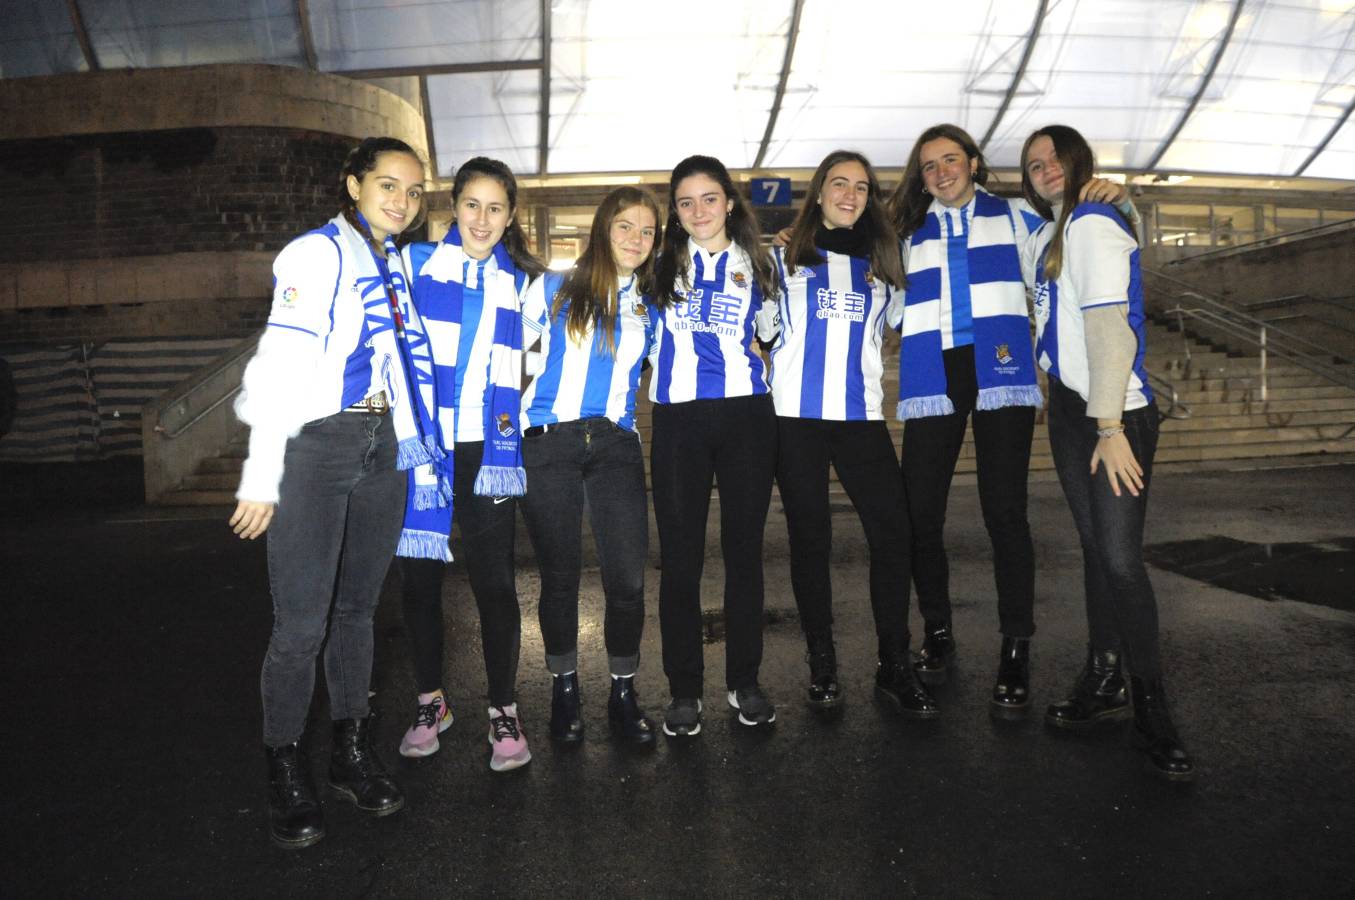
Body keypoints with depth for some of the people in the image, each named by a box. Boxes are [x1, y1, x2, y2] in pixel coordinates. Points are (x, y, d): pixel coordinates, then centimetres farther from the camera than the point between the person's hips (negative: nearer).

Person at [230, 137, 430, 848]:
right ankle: (286, 773, 12)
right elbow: (283, 365, -13)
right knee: (302, 623, -5)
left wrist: (410, 440, 17)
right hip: (315, 442, -6)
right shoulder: (317, 254, -6)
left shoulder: (395, 264, 15)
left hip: (382, 444, 7)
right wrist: (262, 474, -16)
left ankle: (352, 751, 26)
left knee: (357, 608, 13)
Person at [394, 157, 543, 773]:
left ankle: (504, 713, 12)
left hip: (487, 451, 0)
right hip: (419, 444, 0)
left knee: (494, 579, -3)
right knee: (420, 576, 7)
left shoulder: (520, 281, 12)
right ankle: (429, 702, 25)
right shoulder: (415, 262, 6)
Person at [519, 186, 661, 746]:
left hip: (615, 446, 2)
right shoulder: (553, 291, 6)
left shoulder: (651, 308, 13)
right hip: (549, 443, -2)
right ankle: (564, 690, 23)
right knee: (560, 575, 4)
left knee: (628, 577, -4)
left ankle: (624, 693, 15)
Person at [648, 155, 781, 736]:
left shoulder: (759, 264, 11)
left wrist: (744, 355, 11)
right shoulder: (661, 265, 9)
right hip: (678, 420, -1)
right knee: (680, 556, 0)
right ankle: (684, 691, 10)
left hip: (746, 415, 1)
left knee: (744, 550, 6)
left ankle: (744, 681, 18)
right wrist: (670, 362, 13)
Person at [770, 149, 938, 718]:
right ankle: (822, 662, 14)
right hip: (796, 414, -2)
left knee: (891, 533, -6)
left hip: (862, 414, 2)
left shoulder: (880, 264, 15)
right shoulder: (785, 258, 9)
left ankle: (895, 667, 6)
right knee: (810, 539, 3)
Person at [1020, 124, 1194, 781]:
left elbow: (1109, 326, -19)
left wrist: (1111, 428, -22)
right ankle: (1104, 682, 22)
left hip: (1115, 413, -8)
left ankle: (1150, 710, 5)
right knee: (1095, 547, 12)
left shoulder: (1094, 225, -11)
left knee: (1120, 559, -10)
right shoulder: (1044, 236, 16)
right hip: (1068, 406, 8)